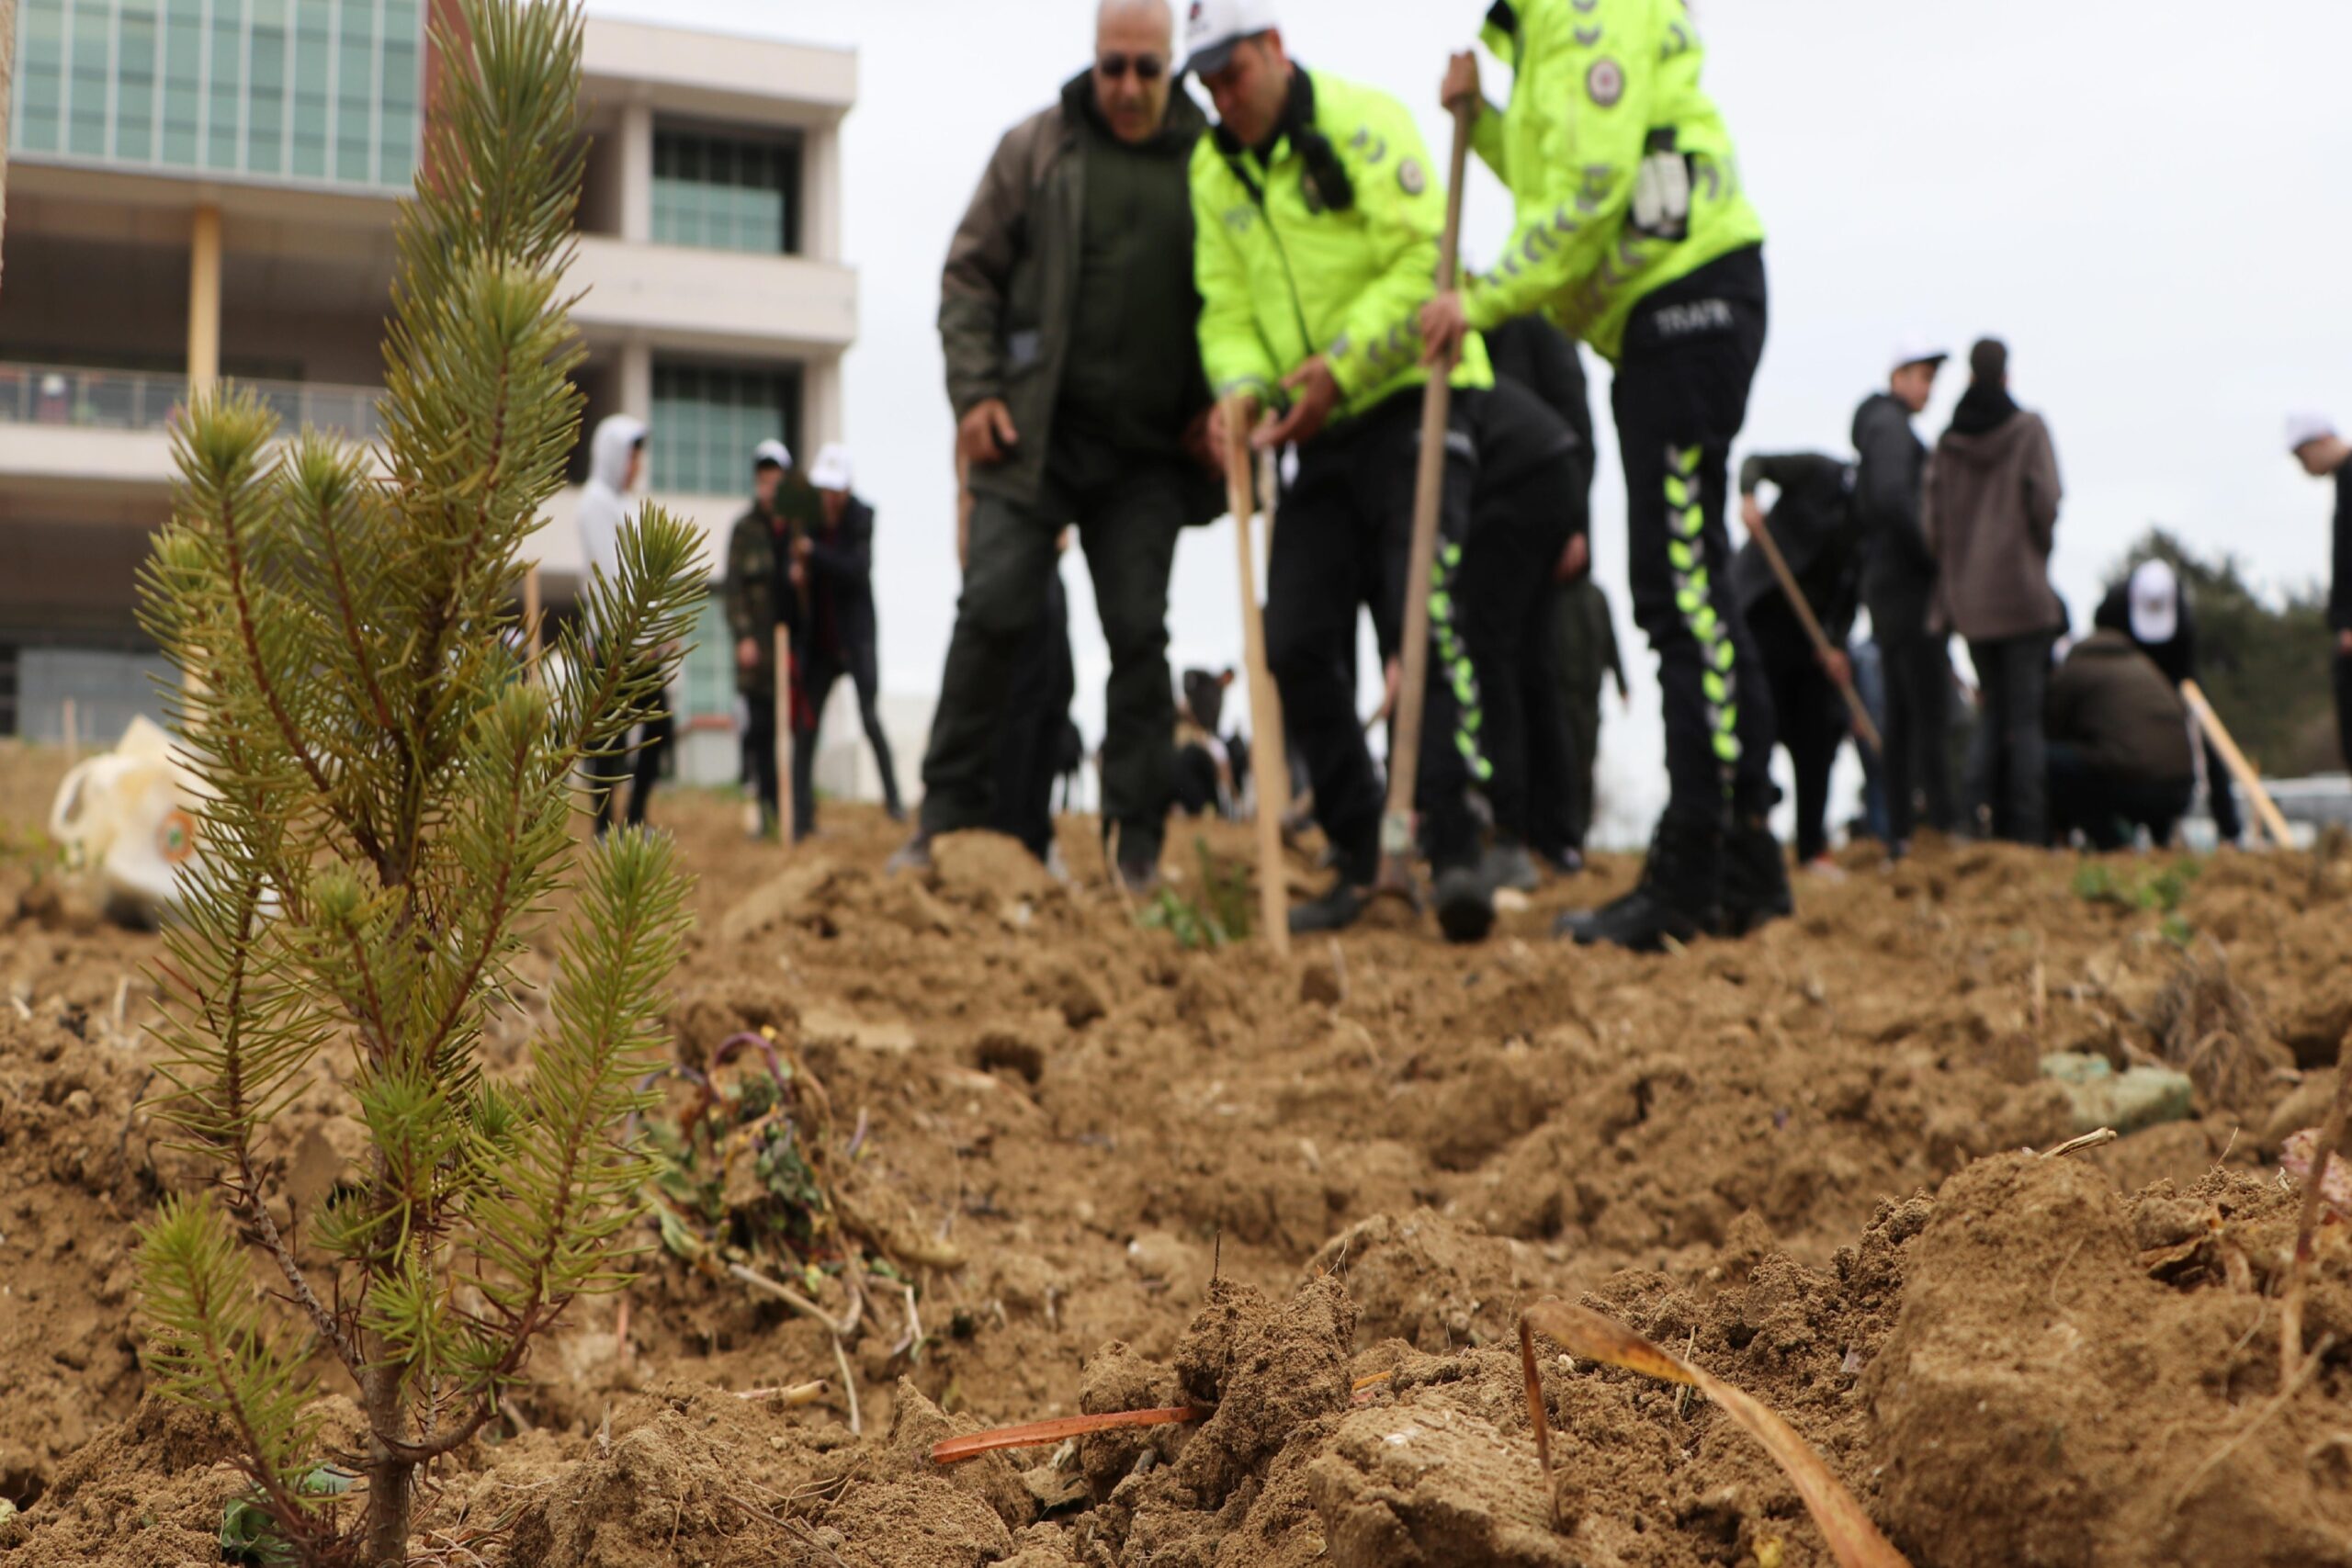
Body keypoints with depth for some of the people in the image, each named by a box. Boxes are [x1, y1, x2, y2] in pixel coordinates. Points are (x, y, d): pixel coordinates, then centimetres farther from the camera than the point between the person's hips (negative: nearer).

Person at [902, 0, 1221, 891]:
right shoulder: (1036, 148, 6)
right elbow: (969, 273, 7)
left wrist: (1217, 403, 0)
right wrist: (974, 392, -3)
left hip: (1149, 451, 1)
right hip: (1033, 434, 0)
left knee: (1138, 632, 0)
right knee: (994, 610, -6)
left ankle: (1138, 841, 6)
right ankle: (949, 810, 5)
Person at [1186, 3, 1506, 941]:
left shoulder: (1361, 123, -8)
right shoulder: (1214, 171, 12)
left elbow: (1425, 258, -16)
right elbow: (1227, 305, 7)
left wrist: (1343, 363, -22)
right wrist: (1240, 386, -13)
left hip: (1413, 402, -6)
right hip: (1322, 436, 7)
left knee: (1425, 624, -16)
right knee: (1296, 644, 1)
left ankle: (1455, 854, -15)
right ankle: (1353, 857, 13)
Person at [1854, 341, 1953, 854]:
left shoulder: (1878, 426, 23)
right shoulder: (1890, 425, -7)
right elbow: (1893, 499, -22)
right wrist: (1936, 558, -16)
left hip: (1886, 584, 10)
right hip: (1909, 585, -10)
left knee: (1900, 715, 8)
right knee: (1931, 711, -12)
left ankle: (1899, 832, 8)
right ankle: (1944, 823, -15)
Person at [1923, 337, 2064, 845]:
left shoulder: (1947, 441, 6)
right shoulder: (2028, 429, -4)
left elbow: (1931, 521, 2)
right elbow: (2044, 502, -12)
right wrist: (2040, 550, 6)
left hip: (1968, 597, 4)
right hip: (2022, 592, -4)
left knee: (1995, 713, 11)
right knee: (2026, 716, -4)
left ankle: (2000, 827, 10)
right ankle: (2029, 829, -10)